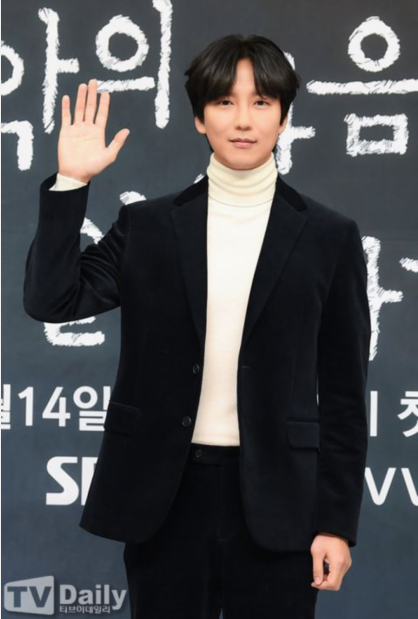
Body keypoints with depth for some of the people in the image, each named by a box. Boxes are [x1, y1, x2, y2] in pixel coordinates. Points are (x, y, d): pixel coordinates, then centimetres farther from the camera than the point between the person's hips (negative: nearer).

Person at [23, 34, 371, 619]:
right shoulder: (149, 226, 5)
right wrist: (70, 183, -10)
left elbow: (343, 391, 2)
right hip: (165, 495, 1)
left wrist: (337, 522, -2)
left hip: (274, 502, -1)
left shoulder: (328, 236, 2)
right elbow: (51, 300, -6)